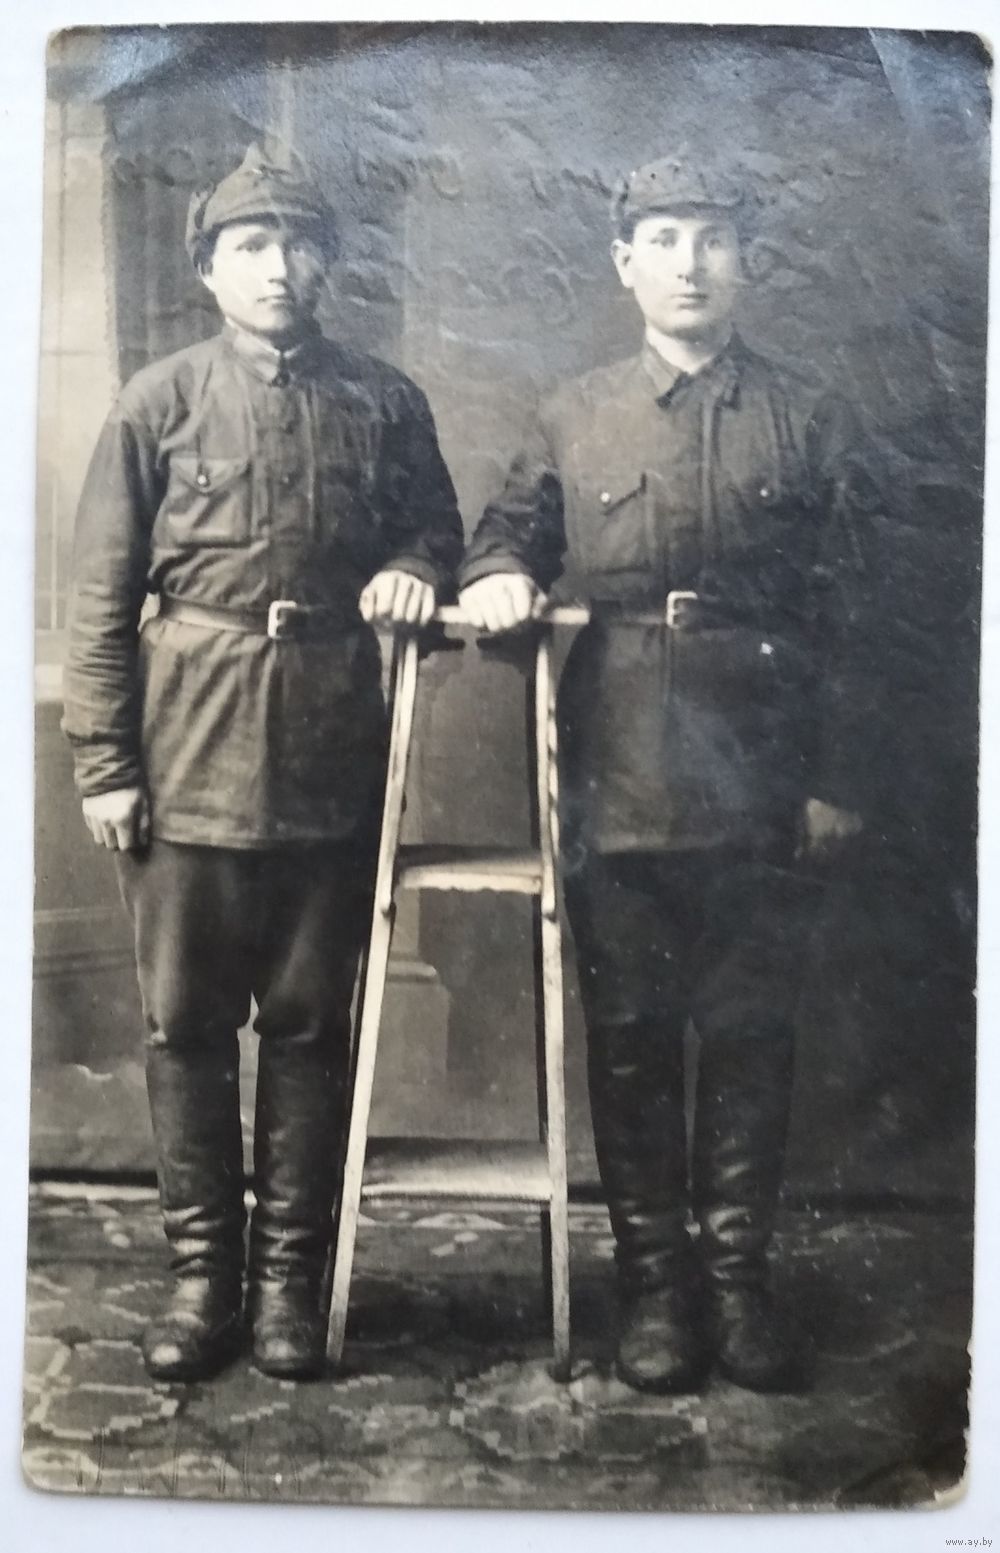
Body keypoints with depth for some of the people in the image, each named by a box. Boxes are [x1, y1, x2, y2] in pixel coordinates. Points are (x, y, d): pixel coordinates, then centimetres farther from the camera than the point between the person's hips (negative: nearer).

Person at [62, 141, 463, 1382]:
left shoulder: (382, 401, 7)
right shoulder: (161, 401, 3)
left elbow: (432, 528, 18)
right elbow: (102, 593, 1)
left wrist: (409, 571, -7)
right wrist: (101, 761, -4)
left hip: (329, 754, 1)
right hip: (188, 754, 0)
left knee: (309, 1024, 7)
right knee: (186, 1024, 6)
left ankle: (292, 1271, 21)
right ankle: (202, 1270, 20)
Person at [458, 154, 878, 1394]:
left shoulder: (808, 427, 7)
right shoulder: (574, 418, 9)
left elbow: (841, 620, 5)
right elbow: (510, 532, 17)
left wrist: (836, 781, 0)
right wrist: (494, 575, -8)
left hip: (762, 785, 0)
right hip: (617, 781, 1)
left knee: (748, 1034, 7)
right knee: (628, 1038, 6)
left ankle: (738, 1272, 21)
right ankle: (655, 1278, 20)